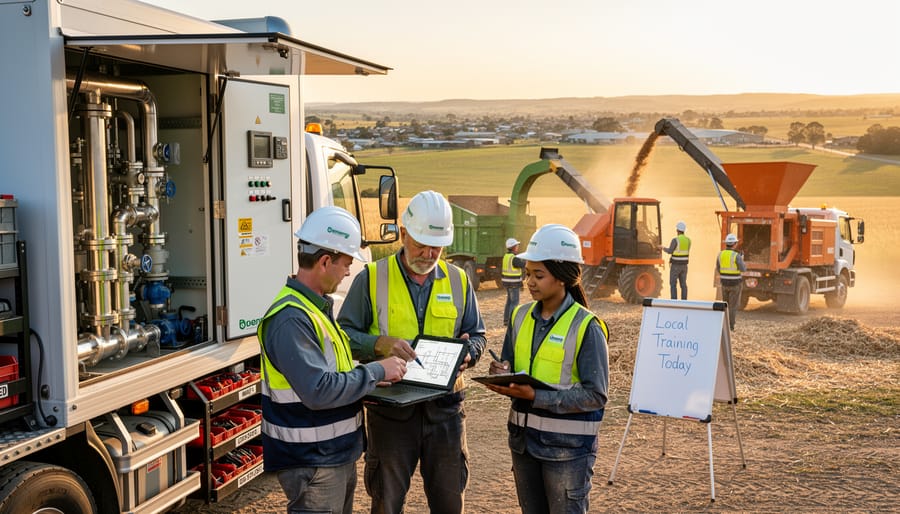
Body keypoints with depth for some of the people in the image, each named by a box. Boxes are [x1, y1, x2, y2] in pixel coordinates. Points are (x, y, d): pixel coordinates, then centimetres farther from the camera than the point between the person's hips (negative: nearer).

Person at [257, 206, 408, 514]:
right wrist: (377, 372, -20)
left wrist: (373, 376, 4)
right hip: (311, 462, -10)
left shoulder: (317, 305, 11)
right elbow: (319, 391, -29)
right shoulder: (291, 318, -24)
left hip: (338, 455, 10)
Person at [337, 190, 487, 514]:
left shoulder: (458, 281, 7)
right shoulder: (372, 278, -2)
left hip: (444, 406, 3)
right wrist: (380, 344, -21)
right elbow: (344, 335, -3)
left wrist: (468, 353, -9)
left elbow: (477, 335, 14)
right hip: (390, 410, -2)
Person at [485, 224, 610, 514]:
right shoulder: (521, 317, 4)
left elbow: (595, 395, -17)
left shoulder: (586, 327, -14)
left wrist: (535, 396, -24)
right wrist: (503, 375, -11)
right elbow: (508, 366, 13)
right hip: (523, 438, 6)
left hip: (567, 447, -6)